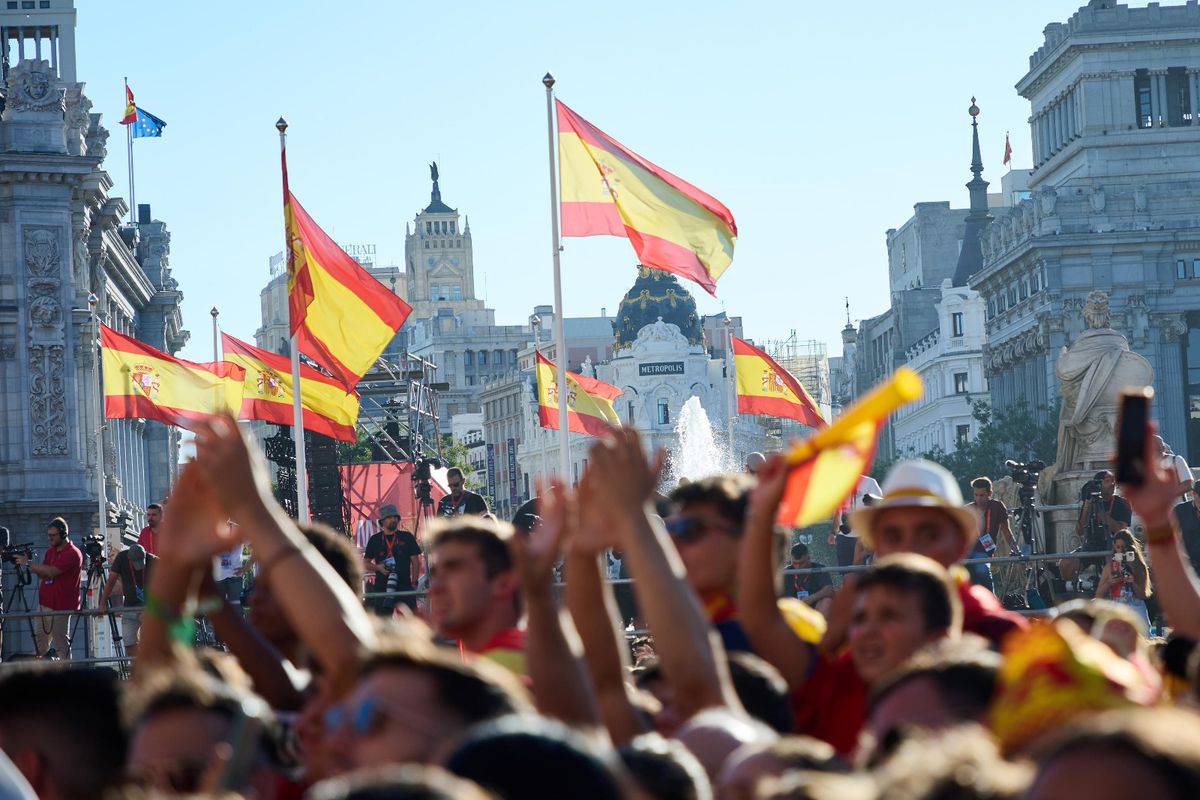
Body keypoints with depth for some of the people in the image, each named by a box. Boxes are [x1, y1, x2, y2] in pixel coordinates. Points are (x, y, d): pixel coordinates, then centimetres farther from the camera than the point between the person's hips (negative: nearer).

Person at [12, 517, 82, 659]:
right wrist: (28, 564, -4)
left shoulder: (73, 554, -14)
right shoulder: (51, 551, 15)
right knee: (40, 642, 10)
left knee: (61, 645, -7)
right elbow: (42, 574, 12)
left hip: (61, 607, -9)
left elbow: (52, 571, -23)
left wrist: (28, 564, -19)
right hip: (45, 604, 9)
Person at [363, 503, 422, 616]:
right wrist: (378, 567, -8)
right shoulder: (375, 540, 9)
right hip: (381, 588, 1)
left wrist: (414, 582, -2)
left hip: (404, 586, -1)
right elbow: (365, 563, 13)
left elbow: (415, 562, 7)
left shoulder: (407, 537, 7)